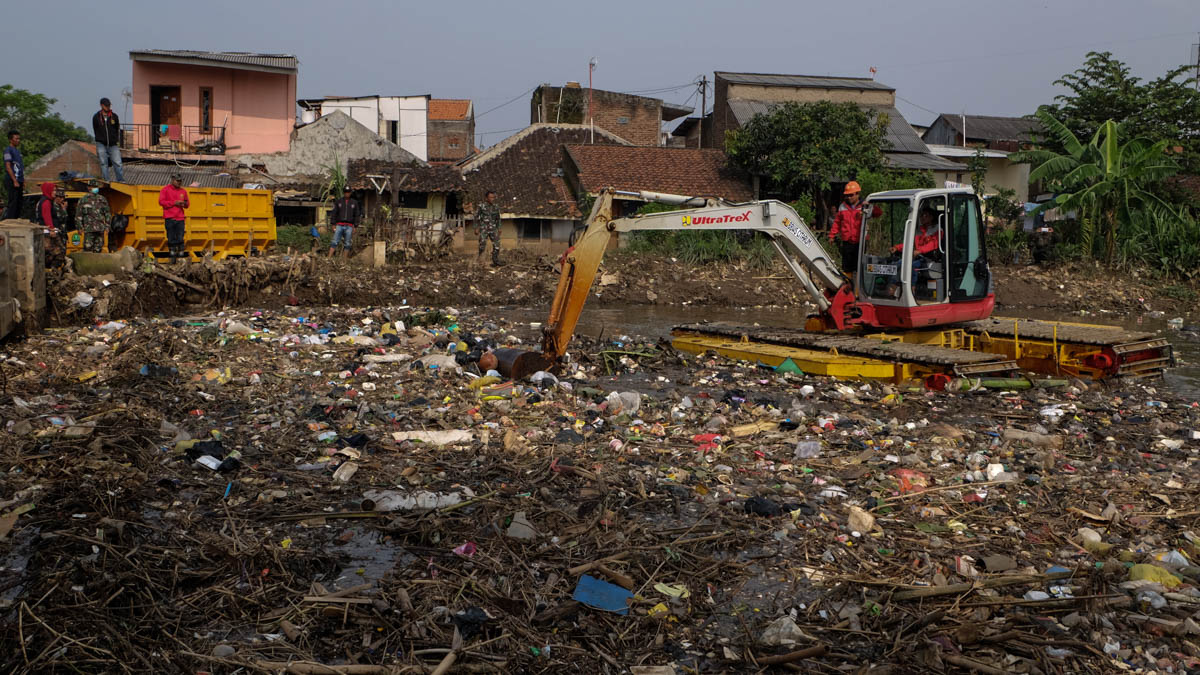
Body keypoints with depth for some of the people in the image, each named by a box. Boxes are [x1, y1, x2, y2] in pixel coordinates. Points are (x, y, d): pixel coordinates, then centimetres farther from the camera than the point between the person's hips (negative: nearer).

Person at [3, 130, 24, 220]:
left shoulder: (17, 150, 19)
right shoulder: (8, 150, -7)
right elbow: (8, 166, -14)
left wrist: (23, 181, 18)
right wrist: (15, 181, -19)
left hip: (19, 181, 8)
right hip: (11, 182, -8)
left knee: (19, 204, 8)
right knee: (12, 203, -10)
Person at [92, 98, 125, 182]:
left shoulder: (114, 116, 5)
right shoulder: (96, 117, 4)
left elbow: (118, 130, 14)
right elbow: (95, 131, 14)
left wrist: (117, 141, 10)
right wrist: (100, 139, 13)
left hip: (113, 144, 0)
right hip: (101, 144, 0)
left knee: (117, 163, -8)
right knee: (103, 163, 0)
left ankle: (121, 180, -4)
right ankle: (106, 181, 2)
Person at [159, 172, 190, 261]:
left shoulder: (183, 191, 14)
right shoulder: (165, 189, 3)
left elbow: (187, 204, 21)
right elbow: (161, 202, -6)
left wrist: (185, 203, -3)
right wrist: (174, 203, -13)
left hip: (180, 219, 3)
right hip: (169, 219, -3)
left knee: (180, 239, -2)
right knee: (171, 238, -1)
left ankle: (181, 255, 1)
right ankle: (172, 255, 5)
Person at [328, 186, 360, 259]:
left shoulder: (354, 203, 9)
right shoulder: (338, 202, 9)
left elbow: (356, 215, 10)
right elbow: (333, 213, 9)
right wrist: (333, 225, 1)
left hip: (349, 226, 0)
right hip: (339, 225, 0)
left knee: (347, 244, 1)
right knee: (334, 242, -7)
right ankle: (329, 257, -9)